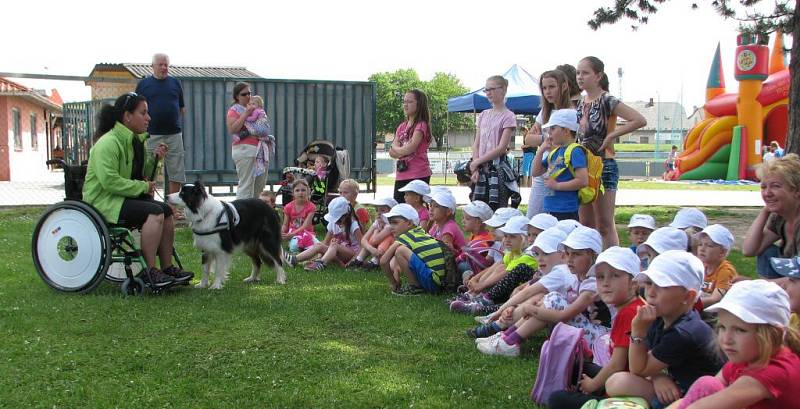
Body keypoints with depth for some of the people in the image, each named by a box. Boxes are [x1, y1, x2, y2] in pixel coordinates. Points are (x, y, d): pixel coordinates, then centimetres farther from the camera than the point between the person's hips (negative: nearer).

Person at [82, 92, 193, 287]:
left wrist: (153, 158, 1)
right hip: (103, 200, -9)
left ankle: (167, 268, -4)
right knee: (154, 212, -26)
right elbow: (109, 181, -26)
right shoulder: (108, 143, -18)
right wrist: (143, 187, -20)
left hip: (125, 197, 9)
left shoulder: (135, 140, 12)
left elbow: (141, 175, 19)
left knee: (166, 210, -8)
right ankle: (149, 271, -22)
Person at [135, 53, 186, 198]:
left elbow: (182, 107, 16)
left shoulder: (175, 83, 13)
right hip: (151, 135, -2)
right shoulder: (144, 84, 7)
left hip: (174, 134, 2)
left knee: (176, 172, 3)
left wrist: (178, 123, 6)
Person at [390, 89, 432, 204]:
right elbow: (392, 151, 8)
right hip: (401, 176, 7)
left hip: (418, 175, -7)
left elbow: (411, 148, -17)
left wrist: (396, 150, 0)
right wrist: (404, 149, -10)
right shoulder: (401, 126, 15)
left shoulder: (421, 125, -6)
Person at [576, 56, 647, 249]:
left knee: (605, 225, -6)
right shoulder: (580, 102, 11)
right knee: (586, 224, 11)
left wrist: (611, 135, -17)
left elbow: (640, 120, -21)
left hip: (604, 165, -8)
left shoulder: (607, 101, -11)